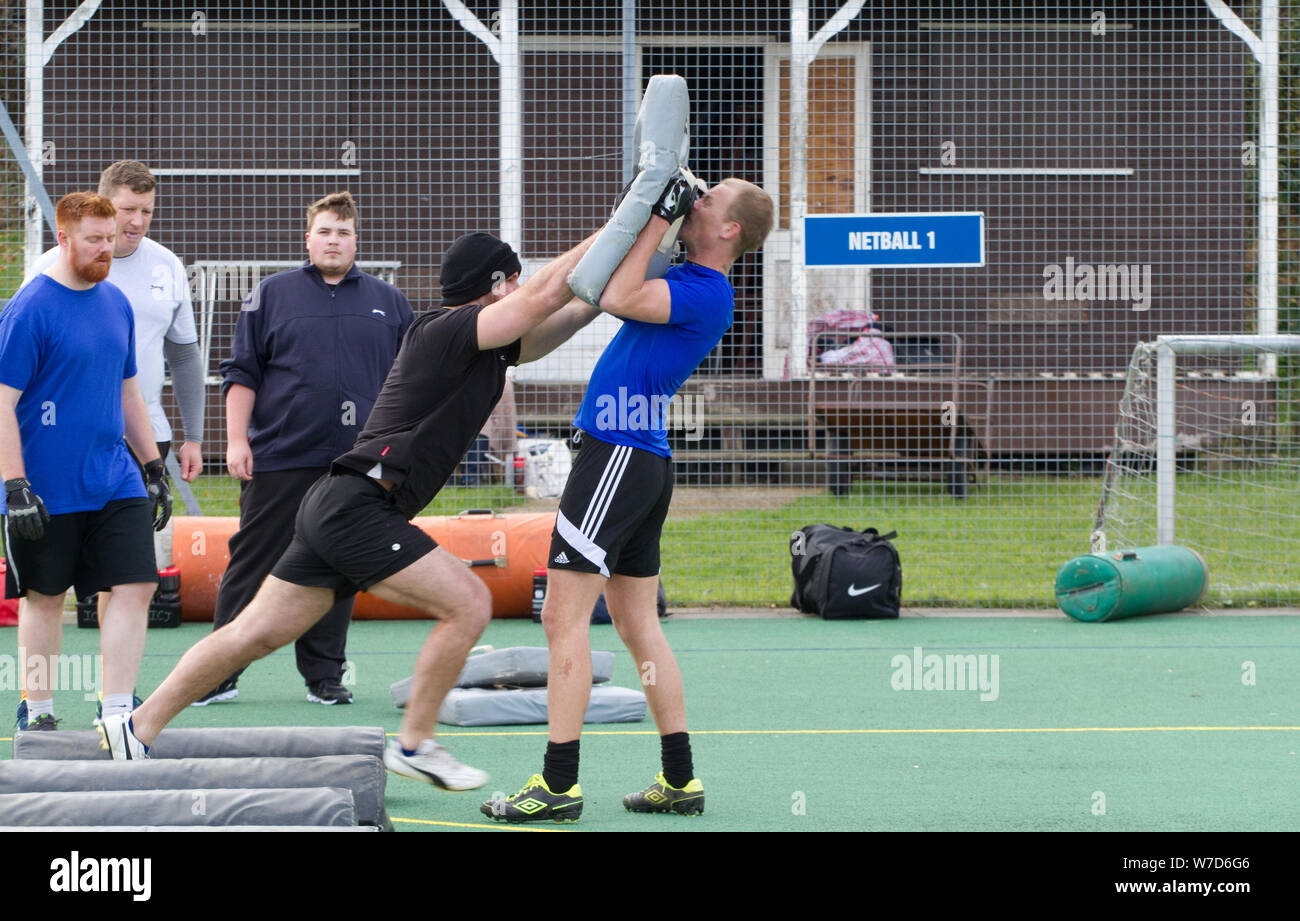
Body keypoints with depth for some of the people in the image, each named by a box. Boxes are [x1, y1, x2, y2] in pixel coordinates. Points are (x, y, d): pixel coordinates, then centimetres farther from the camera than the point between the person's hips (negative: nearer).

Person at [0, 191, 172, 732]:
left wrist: (154, 468, 19)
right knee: (44, 599, 5)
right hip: (48, 492, -6)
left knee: (135, 587, -4)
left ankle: (115, 714, -1)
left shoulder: (116, 303, 10)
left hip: (116, 483, 6)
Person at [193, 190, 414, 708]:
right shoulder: (271, 295, 6)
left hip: (355, 465, 2)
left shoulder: (388, 302, 12)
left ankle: (324, 677, 11)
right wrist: (237, 441, -4)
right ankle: (219, 674, 3)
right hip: (278, 460, -2)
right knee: (252, 565, -1)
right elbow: (241, 373, 5)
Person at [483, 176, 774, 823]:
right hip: (642, 461, 10)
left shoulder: (708, 294, -14)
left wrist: (659, 218, -14)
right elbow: (608, 291, 27)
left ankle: (558, 785, -11)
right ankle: (679, 781, 16)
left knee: (565, 617, -10)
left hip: (619, 456, -10)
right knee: (637, 623, 13)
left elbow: (619, 298, -23)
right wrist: (644, 210, 18)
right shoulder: (686, 280, 14)